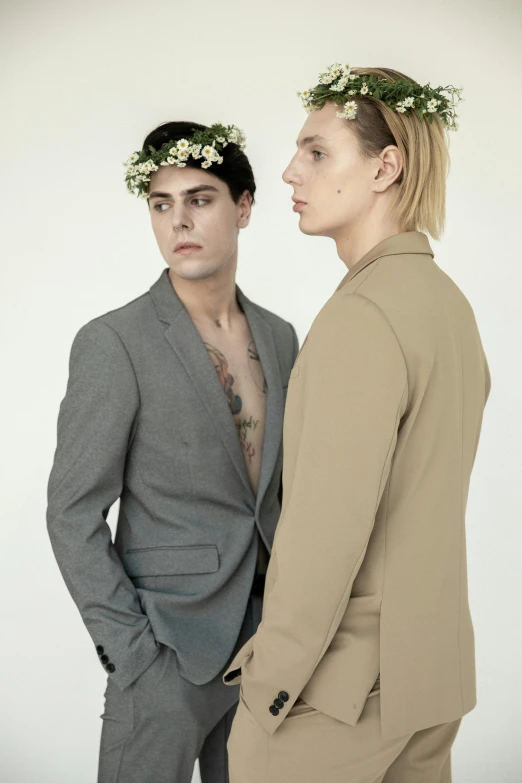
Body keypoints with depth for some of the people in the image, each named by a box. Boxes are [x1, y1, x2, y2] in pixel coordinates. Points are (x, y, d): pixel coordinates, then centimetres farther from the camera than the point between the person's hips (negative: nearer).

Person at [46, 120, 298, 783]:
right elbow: (73, 513, -12)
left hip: (266, 639, 6)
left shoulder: (279, 337, 5)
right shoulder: (113, 344, -13)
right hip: (169, 652, -5)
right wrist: (134, 655, -14)